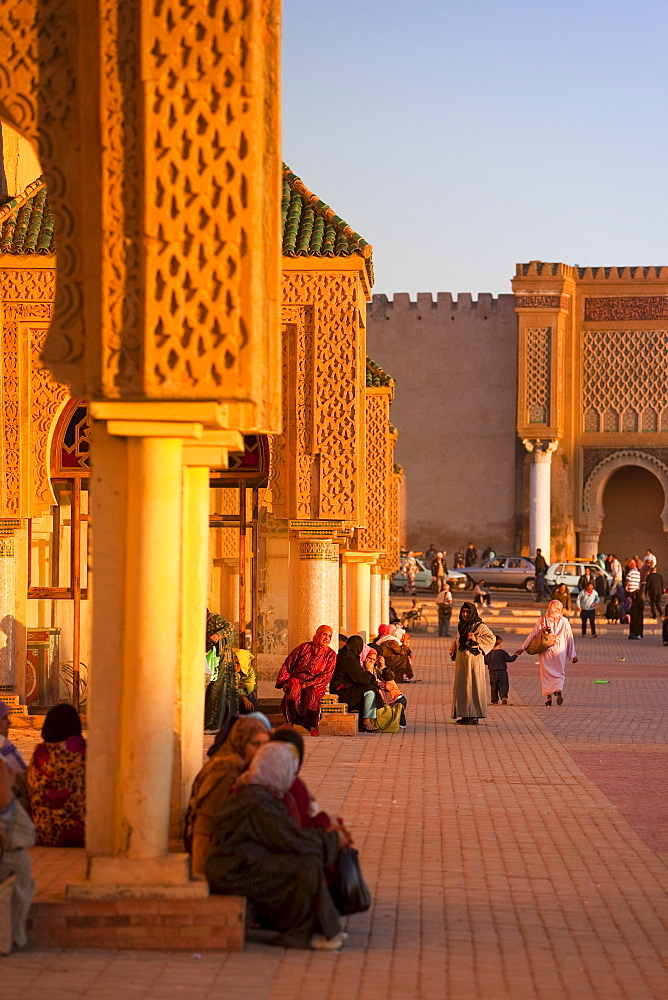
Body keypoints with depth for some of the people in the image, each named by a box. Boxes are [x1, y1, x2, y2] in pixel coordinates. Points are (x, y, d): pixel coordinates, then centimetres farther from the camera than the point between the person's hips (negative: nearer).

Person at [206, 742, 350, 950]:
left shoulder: (251, 794, 15)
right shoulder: (259, 802, -19)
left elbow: (288, 834, 21)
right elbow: (295, 841, -19)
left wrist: (325, 834, 14)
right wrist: (332, 840, -4)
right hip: (235, 876, -11)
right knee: (307, 866, -18)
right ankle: (303, 933, -6)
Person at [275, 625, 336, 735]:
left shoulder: (331, 655, 8)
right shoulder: (304, 647, 9)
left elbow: (326, 676, -4)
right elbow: (288, 665, 9)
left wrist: (307, 684, -16)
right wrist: (284, 682, -6)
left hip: (314, 685, 0)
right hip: (297, 678, 0)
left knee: (312, 693, -36)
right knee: (294, 686, -35)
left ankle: (312, 727, -39)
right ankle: (291, 723, -43)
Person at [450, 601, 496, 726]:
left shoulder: (480, 626, -9)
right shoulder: (461, 625, 13)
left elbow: (492, 638, -15)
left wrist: (477, 639, -22)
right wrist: (454, 646, 11)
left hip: (474, 659, -8)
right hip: (461, 661, 8)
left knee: (472, 686, -7)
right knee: (461, 686, 8)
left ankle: (473, 716, -4)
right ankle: (464, 715, 13)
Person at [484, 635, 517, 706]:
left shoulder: (489, 653, -4)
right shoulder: (502, 652, -8)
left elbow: (486, 662, 1)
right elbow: (510, 659, -2)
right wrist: (515, 655, 15)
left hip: (493, 673, 2)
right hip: (502, 671, -2)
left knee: (493, 687, 11)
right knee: (503, 685, 2)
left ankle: (494, 700, 14)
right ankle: (504, 696, -21)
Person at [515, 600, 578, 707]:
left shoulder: (542, 620, -1)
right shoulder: (564, 621, -1)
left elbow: (532, 635, 2)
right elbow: (569, 638, 3)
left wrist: (522, 648, 9)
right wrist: (573, 655, 9)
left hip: (545, 651, 0)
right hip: (559, 651, 0)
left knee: (546, 674, 10)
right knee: (560, 674, 9)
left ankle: (548, 698, 5)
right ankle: (558, 690, -19)